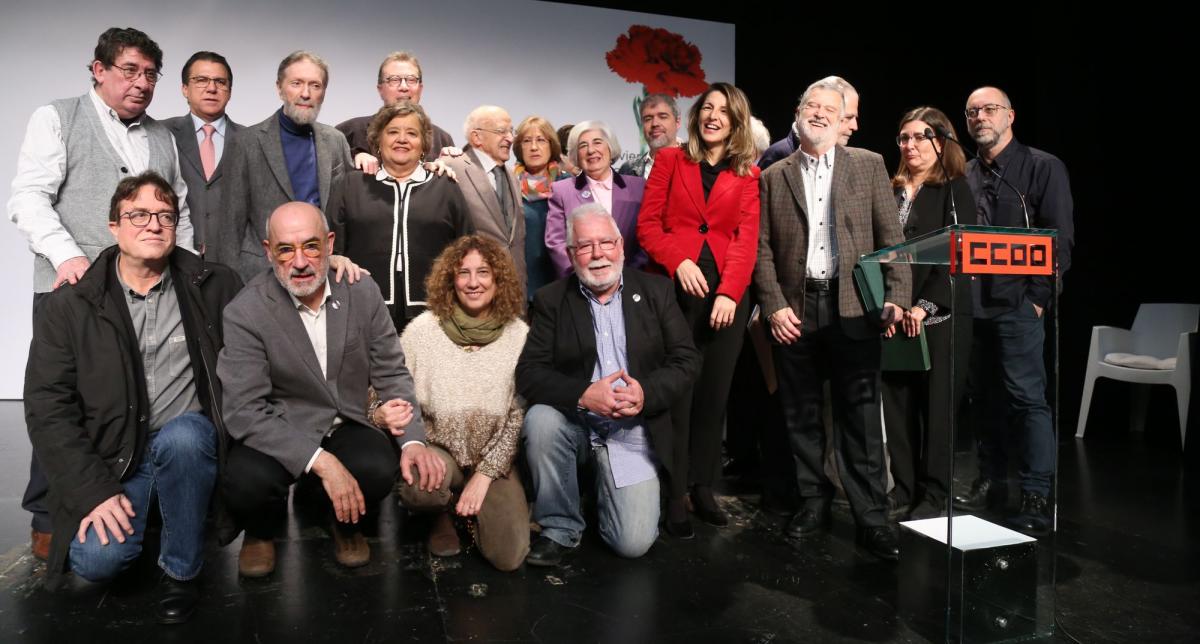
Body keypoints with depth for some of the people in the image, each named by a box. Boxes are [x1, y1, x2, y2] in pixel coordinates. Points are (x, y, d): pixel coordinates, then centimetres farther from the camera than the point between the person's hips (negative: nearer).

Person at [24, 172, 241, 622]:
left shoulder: (215, 287, 3)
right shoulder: (69, 306, 0)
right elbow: (47, 408, -3)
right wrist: (92, 491, -12)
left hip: (190, 447, 0)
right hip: (111, 461, 1)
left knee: (181, 435, -35)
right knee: (95, 560, -23)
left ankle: (180, 570, -12)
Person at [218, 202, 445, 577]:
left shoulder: (363, 294, -4)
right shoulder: (245, 312, -14)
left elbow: (392, 374, 0)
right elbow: (244, 411, -20)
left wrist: (413, 440, -17)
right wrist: (321, 461, -31)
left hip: (348, 424, 2)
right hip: (279, 433, -1)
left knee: (379, 468, -29)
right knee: (246, 480, -32)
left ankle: (346, 523, 10)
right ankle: (261, 531, 9)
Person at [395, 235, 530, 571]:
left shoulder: (519, 335, -4)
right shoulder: (423, 330, -4)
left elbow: (520, 415, -4)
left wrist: (485, 474, -11)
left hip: (494, 459, 0)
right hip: (437, 450, 0)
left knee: (508, 555, -17)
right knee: (419, 488, -35)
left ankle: (475, 509, 19)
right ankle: (443, 515, 5)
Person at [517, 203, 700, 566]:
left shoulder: (655, 291, 3)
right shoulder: (551, 301, 1)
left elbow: (687, 360, -1)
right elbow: (528, 373, -9)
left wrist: (647, 391, -20)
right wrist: (583, 395, -26)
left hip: (633, 432, 0)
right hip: (574, 423, 1)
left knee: (634, 543, -12)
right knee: (541, 419, -33)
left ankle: (606, 489, 24)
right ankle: (560, 528, -8)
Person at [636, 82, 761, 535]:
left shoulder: (747, 174, 12)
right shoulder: (670, 160, 10)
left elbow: (747, 238, 1)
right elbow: (647, 224, 3)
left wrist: (730, 292, -13)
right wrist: (678, 262, -14)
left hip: (727, 293, 2)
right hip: (674, 288, -1)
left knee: (714, 392, 5)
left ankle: (703, 487, 18)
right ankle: (674, 496, 7)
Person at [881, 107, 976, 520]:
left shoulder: (955, 190, 1)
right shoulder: (892, 191, 13)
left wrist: (925, 306, -16)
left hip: (941, 313, -4)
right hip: (895, 314, 4)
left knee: (937, 404, -1)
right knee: (896, 401, 3)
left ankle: (934, 495, 9)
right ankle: (903, 487, 14)